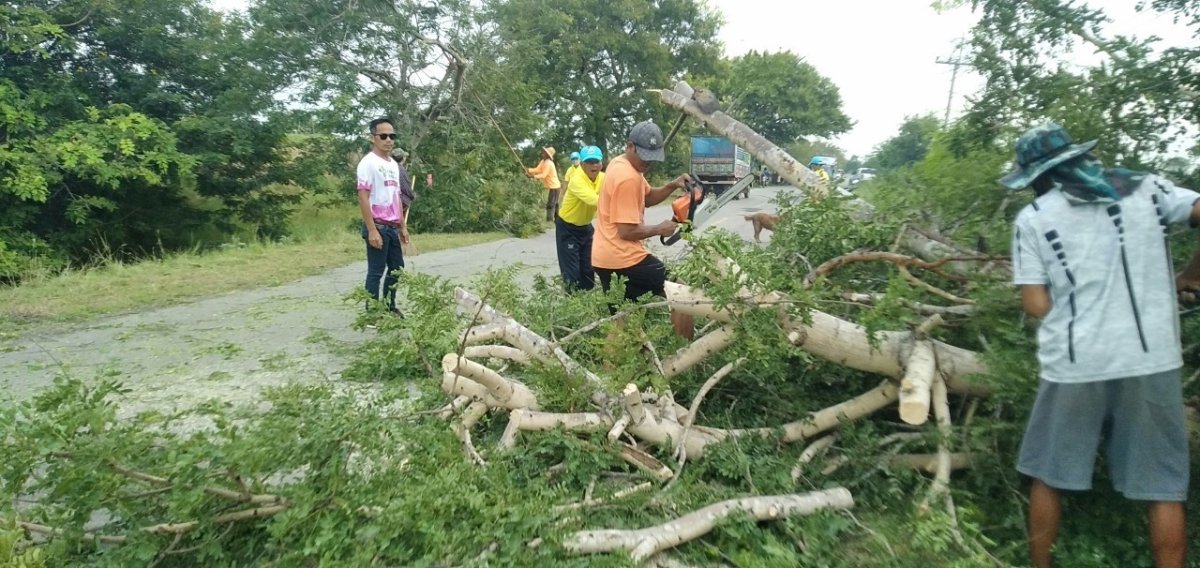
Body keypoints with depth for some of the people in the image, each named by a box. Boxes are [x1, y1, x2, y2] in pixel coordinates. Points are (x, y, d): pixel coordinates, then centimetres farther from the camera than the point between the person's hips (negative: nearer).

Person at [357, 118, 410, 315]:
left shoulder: (393, 164, 14)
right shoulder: (368, 163, -10)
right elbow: (363, 198, -15)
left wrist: (403, 226, 16)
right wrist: (372, 230, -20)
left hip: (392, 227, 8)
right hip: (378, 226, -8)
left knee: (397, 268, 14)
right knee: (376, 272, -4)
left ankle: (390, 308, 26)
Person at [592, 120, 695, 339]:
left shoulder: (620, 164, 11)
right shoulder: (627, 177, -19)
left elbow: (648, 197, 24)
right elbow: (627, 231, -20)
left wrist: (672, 186, 8)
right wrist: (659, 229, -6)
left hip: (604, 258, 10)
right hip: (622, 259, -10)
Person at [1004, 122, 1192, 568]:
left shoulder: (1032, 219, 0)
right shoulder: (1145, 189, 6)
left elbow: (1036, 306, -4)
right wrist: (1188, 276, 9)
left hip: (1074, 365, -1)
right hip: (1151, 360, 2)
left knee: (1048, 476, 15)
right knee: (1163, 487, 11)